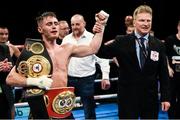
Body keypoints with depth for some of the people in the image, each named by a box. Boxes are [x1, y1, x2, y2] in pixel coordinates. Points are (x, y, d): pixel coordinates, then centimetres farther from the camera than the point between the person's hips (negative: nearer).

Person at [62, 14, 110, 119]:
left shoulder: (92, 38, -7)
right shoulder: (66, 39, 6)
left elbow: (102, 58, -8)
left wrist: (105, 77, -16)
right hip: (69, 78, 4)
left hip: (87, 79, -4)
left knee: (89, 109, 6)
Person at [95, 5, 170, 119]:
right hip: (128, 98, -2)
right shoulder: (122, 41, -3)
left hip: (151, 99, 2)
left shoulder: (159, 45, 2)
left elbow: (163, 74, 4)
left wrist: (165, 98, 1)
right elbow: (102, 53, -11)